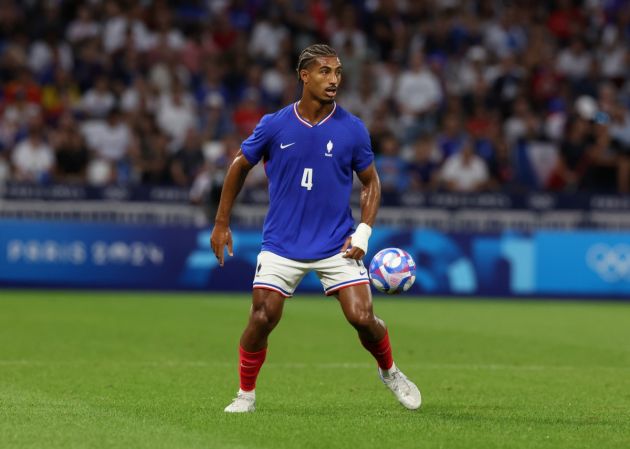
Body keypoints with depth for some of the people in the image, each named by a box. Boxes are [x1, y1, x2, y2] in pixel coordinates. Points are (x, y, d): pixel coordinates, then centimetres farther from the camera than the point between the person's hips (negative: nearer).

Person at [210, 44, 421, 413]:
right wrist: (222, 224, 9)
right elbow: (240, 166, 9)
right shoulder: (275, 126, -6)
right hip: (282, 243, 0)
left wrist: (363, 232, -5)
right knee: (262, 317, -9)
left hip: (337, 244, 0)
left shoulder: (352, 129, -4)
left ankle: (389, 371, 21)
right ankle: (246, 394, 12)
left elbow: (371, 182, 8)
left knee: (363, 317, -9)